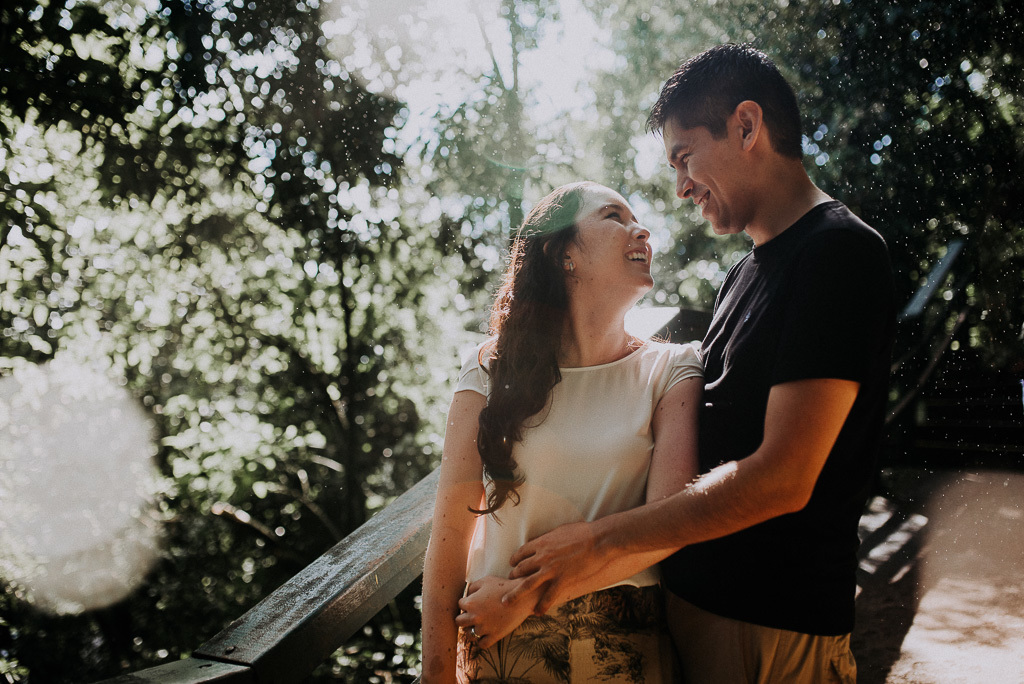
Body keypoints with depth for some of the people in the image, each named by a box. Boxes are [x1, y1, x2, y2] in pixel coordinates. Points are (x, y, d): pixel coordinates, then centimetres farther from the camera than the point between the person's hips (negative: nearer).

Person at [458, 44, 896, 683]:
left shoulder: (840, 252, -16)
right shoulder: (744, 274, 13)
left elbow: (781, 479, -23)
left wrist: (602, 540, -17)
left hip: (777, 629, -7)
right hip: (688, 595, 8)